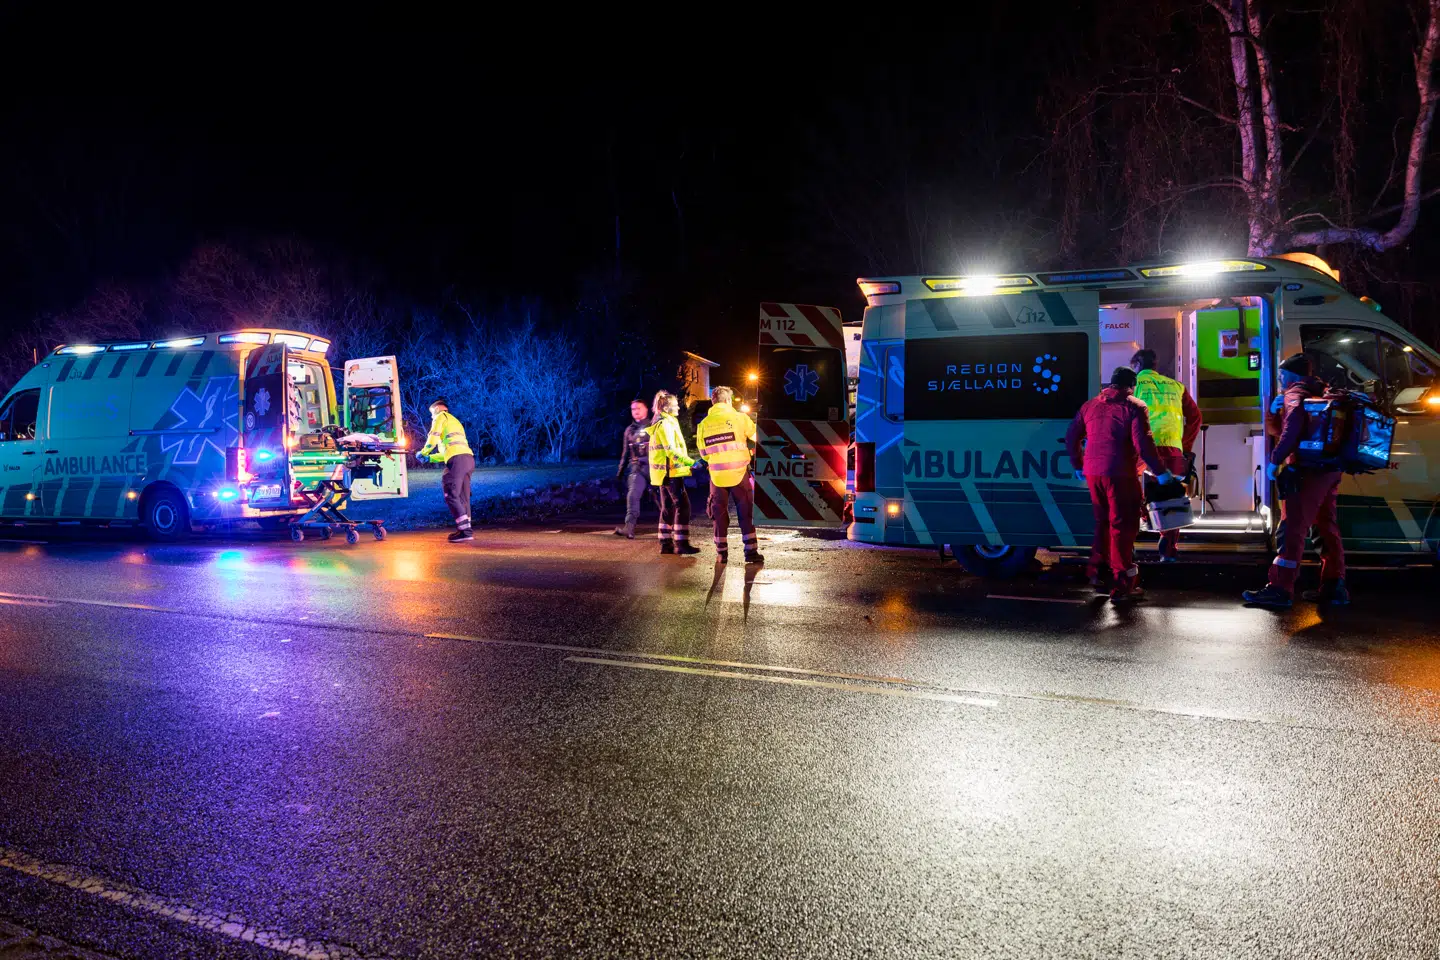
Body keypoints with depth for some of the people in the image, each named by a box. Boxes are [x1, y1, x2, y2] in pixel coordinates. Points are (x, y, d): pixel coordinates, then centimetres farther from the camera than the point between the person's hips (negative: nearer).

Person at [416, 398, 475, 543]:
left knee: (452, 496, -10)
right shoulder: (454, 421, 36)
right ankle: (465, 529, 9)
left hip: (457, 459, -9)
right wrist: (430, 458, 32)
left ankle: (465, 531, -18)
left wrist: (423, 453, 15)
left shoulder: (441, 416, 11)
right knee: (462, 497, 11)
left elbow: (433, 438, -2)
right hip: (469, 458, 9)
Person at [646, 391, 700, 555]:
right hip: (671, 472, -10)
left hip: (665, 472, 10)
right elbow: (671, 450, -22)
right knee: (682, 506, -9)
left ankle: (666, 543, 13)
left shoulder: (659, 424, 18)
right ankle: (681, 543, -9)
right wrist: (691, 462, -25)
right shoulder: (665, 424, -13)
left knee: (668, 507, 11)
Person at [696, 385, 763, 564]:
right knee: (746, 512, 4)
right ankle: (751, 551, 2)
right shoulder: (739, 418, -5)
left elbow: (704, 454, 10)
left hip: (717, 475, 2)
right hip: (739, 473, -2)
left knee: (720, 513, 11)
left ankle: (721, 552, 12)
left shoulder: (703, 424, 2)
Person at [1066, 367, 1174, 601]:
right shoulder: (1134, 407, -5)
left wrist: (1078, 465, 27)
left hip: (1092, 472, 6)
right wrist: (1160, 472, -6)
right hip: (1119, 474, -6)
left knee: (1103, 522, 22)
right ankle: (1121, 586, 0)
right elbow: (1143, 444, -14)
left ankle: (1097, 571, 26)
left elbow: (1071, 437, 16)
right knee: (1122, 526, 0)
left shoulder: (1090, 405, 13)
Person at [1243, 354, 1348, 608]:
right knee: (1327, 527, 16)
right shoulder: (1321, 393, 21)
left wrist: (1275, 459, -19)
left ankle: (1280, 589, -16)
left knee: (1293, 529, -12)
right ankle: (1334, 586, 19)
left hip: (1308, 471, -9)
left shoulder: (1295, 394, -6)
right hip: (1330, 470, 9)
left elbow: (1292, 428, -22)